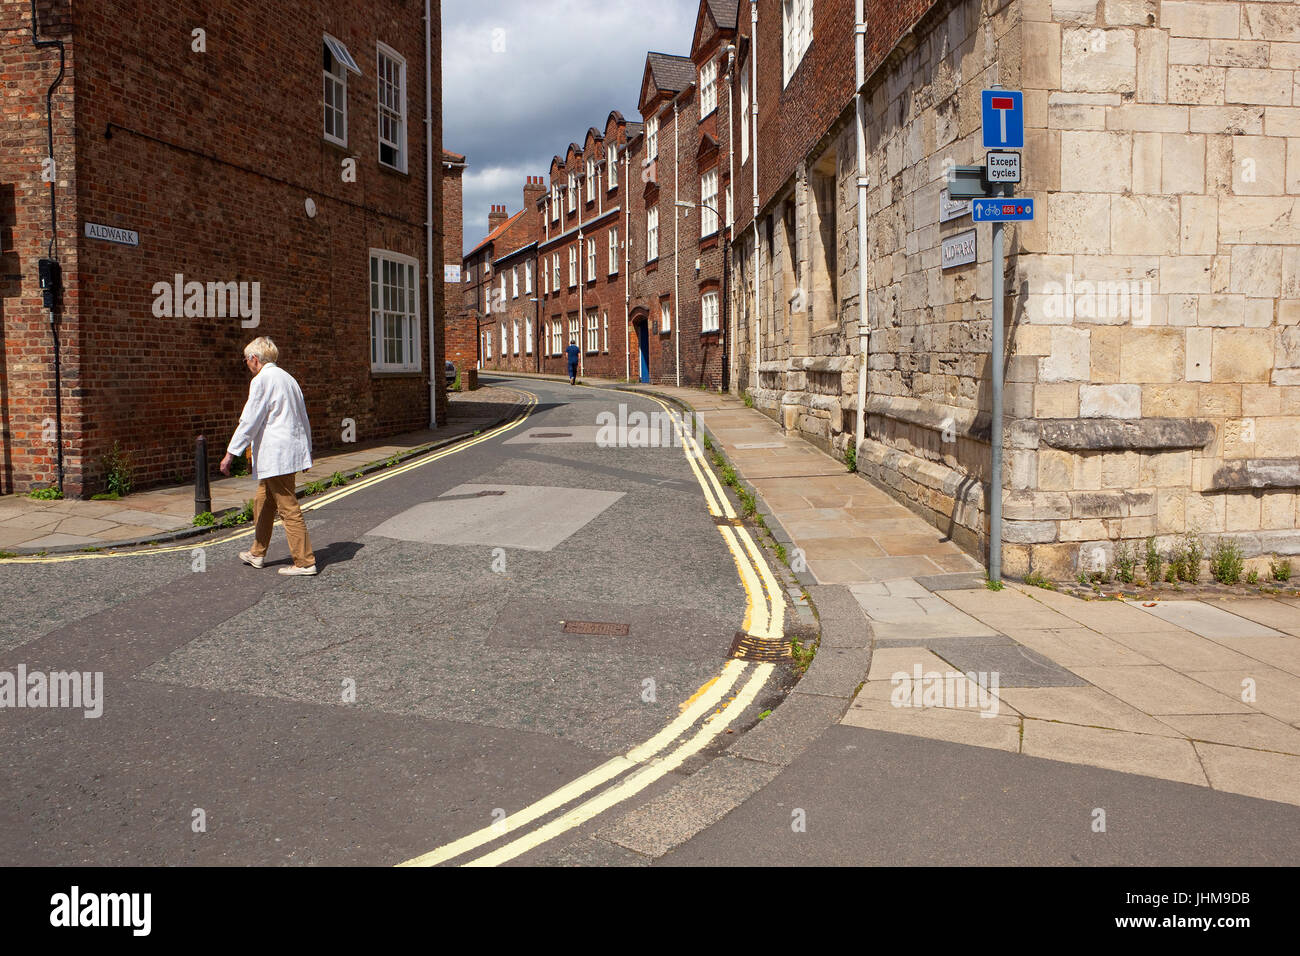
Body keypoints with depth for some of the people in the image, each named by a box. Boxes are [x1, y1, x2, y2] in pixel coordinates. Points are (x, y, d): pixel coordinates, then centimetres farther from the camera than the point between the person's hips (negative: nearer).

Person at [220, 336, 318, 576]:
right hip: (292, 449, 9)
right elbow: (303, 418, 21)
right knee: (263, 503, 20)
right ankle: (257, 553, 31)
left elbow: (249, 421, -15)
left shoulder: (261, 380, -11)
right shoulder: (288, 378, 16)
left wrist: (231, 453, -11)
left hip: (276, 456, -9)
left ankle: (304, 562, -4)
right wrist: (306, 449, 28)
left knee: (288, 508, -6)